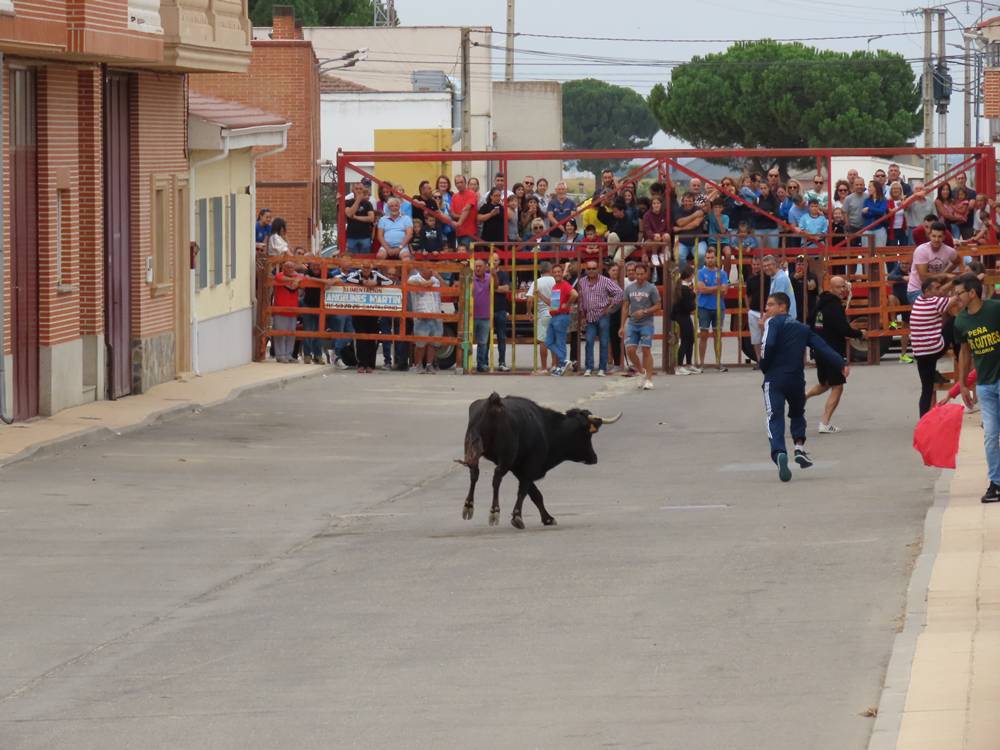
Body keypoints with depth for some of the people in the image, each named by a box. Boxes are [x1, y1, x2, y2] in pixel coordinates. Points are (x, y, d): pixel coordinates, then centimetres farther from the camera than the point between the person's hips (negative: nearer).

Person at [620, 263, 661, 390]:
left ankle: (649, 380, 0)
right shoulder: (629, 288, 8)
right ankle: (641, 372, 18)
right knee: (630, 350, -4)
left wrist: (644, 312, -16)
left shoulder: (651, 289, -2)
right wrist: (622, 326, 6)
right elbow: (625, 307, 10)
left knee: (646, 350, -6)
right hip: (632, 324, 4)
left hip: (646, 324, -4)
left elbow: (658, 306, -2)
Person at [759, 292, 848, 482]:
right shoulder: (802, 327, 19)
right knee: (797, 413, 28)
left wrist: (764, 367, -1)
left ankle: (779, 453, -33)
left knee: (775, 417, -10)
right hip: (797, 379, 5)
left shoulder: (773, 322, 2)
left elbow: (768, 345, -15)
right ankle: (799, 446, 9)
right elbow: (822, 347, 8)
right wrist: (841, 363, 3)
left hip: (775, 379, -5)